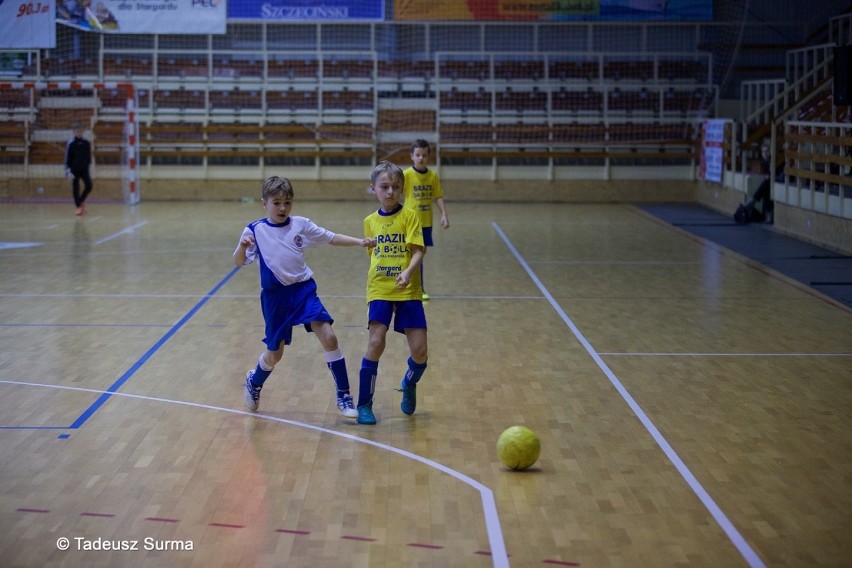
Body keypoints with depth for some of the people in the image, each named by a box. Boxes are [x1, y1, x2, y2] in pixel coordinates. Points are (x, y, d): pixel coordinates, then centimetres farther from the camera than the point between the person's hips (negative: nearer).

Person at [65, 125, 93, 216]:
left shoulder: (86, 143, 4)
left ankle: (81, 200, 16)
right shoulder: (71, 143, -6)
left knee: (88, 186, -9)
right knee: (75, 189, 1)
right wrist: (68, 170, -11)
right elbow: (67, 158, -6)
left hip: (84, 169, 3)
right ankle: (79, 206, 11)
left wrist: (88, 165, 15)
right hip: (74, 170, -3)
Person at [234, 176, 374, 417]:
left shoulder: (301, 224, -1)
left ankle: (343, 397, -5)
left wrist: (359, 242, -6)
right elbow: (239, 262, -9)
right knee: (274, 354, 9)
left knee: (329, 338, -15)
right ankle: (254, 382, 43)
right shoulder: (255, 230, -6)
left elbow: (330, 238, 6)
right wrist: (242, 247, -31)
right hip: (275, 296, -1)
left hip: (304, 289, 1)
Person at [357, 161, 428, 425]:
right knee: (376, 343, -15)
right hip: (379, 291, 1)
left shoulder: (409, 216, -1)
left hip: (408, 291, -1)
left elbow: (418, 250, -9)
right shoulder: (370, 221, 8)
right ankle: (364, 405, -2)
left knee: (419, 351, -3)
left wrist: (408, 272, -28)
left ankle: (409, 384, 32)